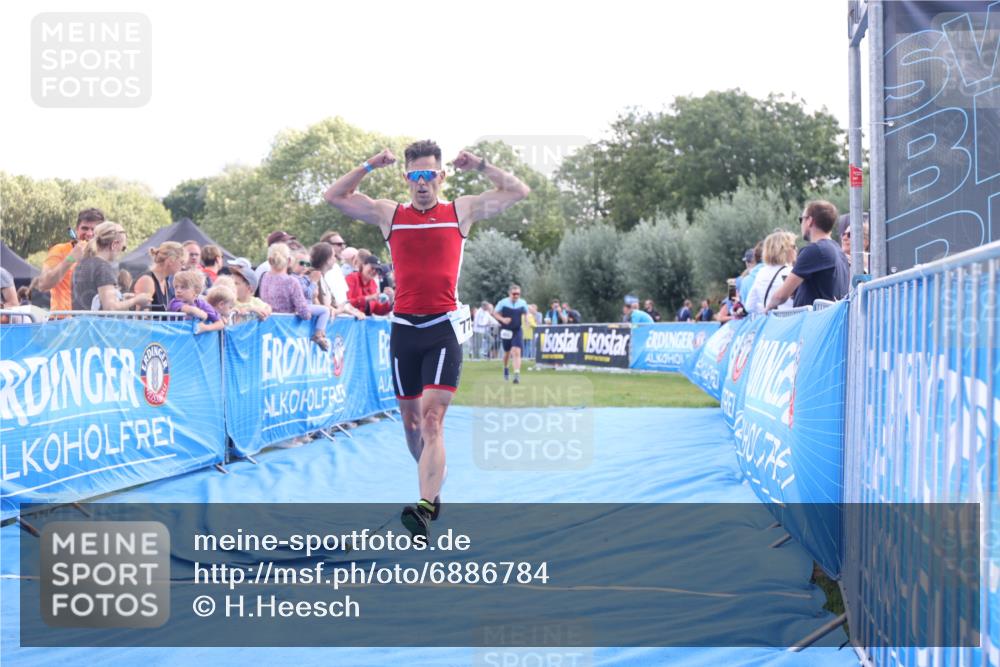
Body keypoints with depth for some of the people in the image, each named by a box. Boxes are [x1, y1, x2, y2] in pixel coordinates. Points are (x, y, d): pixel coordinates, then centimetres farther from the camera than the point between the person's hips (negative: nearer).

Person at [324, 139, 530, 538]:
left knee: (432, 418, -15)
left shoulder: (462, 211, 7)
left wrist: (480, 166, 0)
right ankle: (433, 487, 32)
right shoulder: (388, 214, 10)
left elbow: (518, 192, 10)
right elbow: (335, 197, 11)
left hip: (444, 327, -3)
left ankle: (425, 508, -24)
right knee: (410, 419, 11)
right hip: (404, 326, 3)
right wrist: (369, 165, 0)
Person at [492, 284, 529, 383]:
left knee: (517, 352, -16)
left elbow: (526, 313, 17)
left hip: (517, 331, 0)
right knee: (507, 352, 14)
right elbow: (495, 313, 1)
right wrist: (502, 319, -17)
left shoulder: (523, 303, 0)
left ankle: (517, 374, -20)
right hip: (506, 331, 0)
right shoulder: (503, 302, -6)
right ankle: (506, 369, 43)